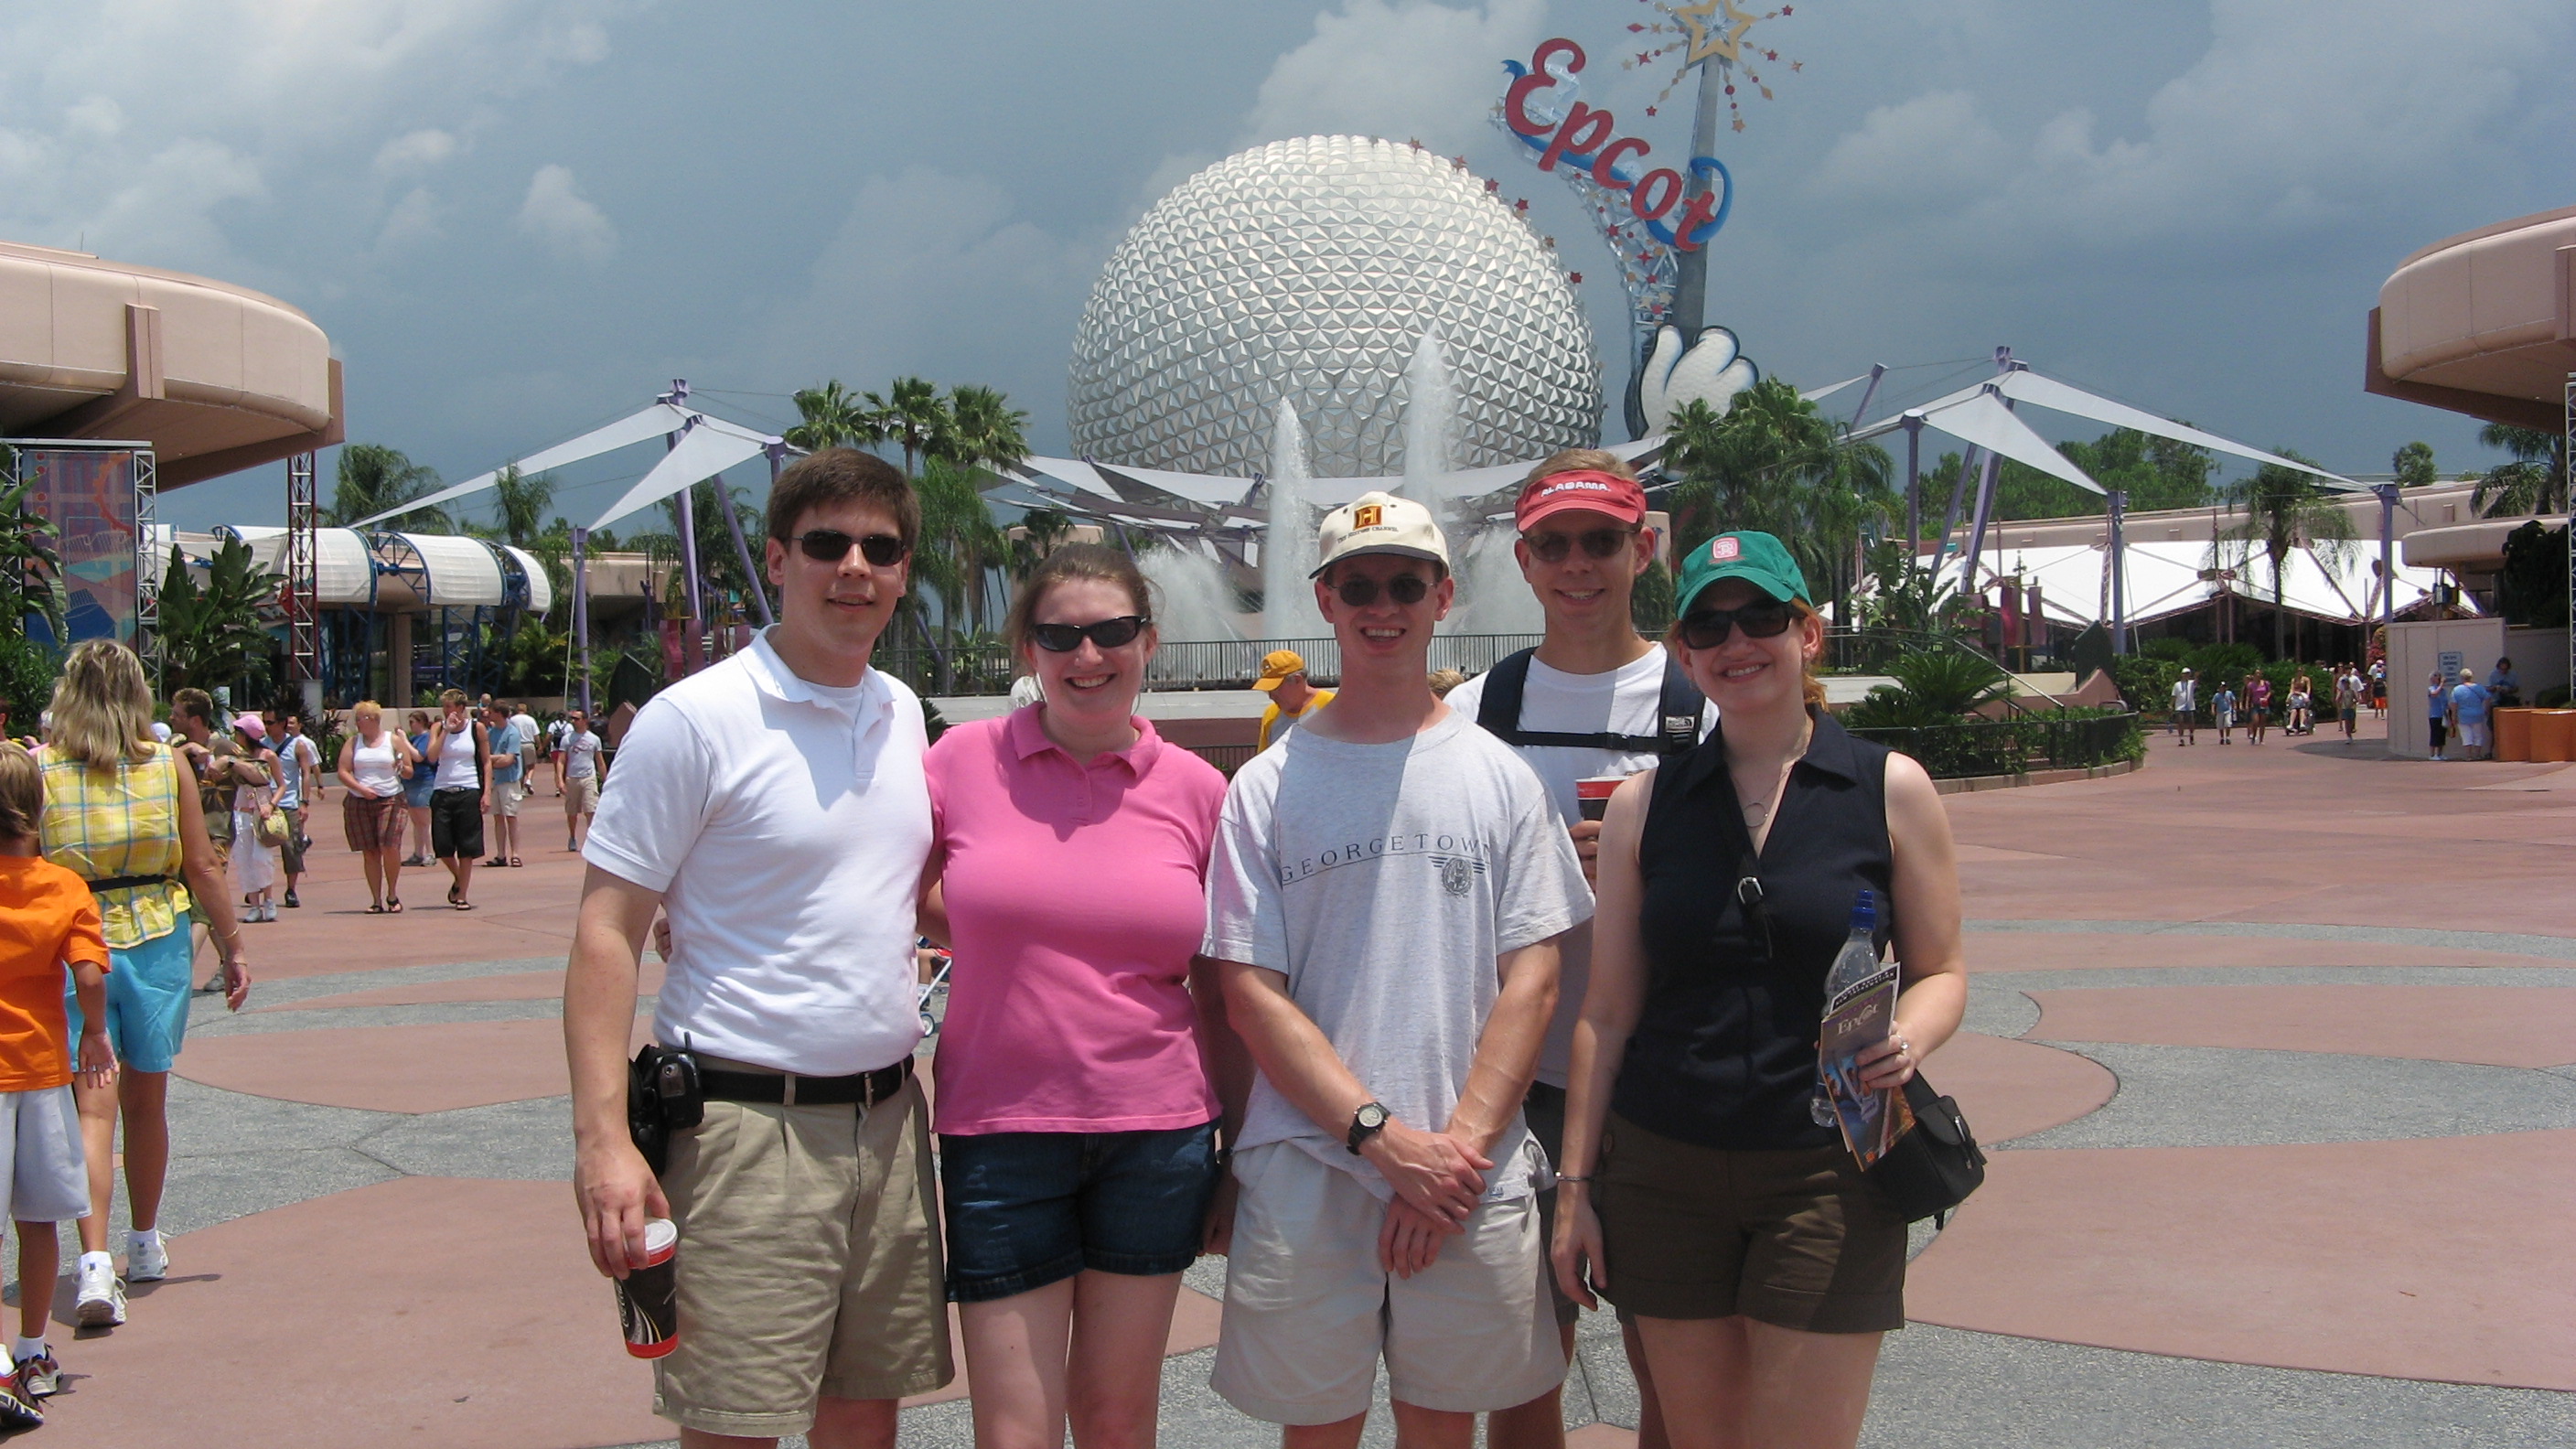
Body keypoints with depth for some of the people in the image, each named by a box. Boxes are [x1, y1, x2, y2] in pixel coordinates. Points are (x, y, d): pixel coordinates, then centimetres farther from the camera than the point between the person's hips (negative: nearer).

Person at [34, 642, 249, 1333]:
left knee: (92, 1106, -2)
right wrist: (232, 948, 8)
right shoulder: (169, 765, -2)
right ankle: (145, 1245, 32)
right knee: (147, 1102, 16)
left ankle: (95, 1261, -17)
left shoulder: (39, 770, -5)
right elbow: (204, 867, 0)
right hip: (156, 939, 2)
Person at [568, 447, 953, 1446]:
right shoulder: (695, 720, -9)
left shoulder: (903, 714, 11)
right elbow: (607, 932, -11)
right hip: (749, 1128, -6)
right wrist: (602, 1139, -19)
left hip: (888, 1119, 6)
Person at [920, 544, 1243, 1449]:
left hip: (1159, 1136, 1)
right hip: (1001, 1134, -1)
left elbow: (1220, 989, 7)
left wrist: (1244, 1145, 9)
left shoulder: (1195, 789, 2)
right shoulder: (965, 761, -2)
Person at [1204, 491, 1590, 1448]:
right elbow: (1250, 994, -3)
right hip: (1305, 1175, -1)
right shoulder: (1267, 786, 3)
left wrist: (1463, 1144, -11)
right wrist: (1385, 1137, -13)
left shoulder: (1500, 777, 6)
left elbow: (1531, 979, 1)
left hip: (1472, 1183, 1)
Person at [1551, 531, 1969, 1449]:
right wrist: (1577, 1183, 4)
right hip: (1664, 1173, 2)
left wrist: (1906, 1041, -17)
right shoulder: (1645, 803, 6)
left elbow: (1939, 971, 5)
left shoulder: (1891, 789, 1)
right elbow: (1608, 1012, 7)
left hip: (1827, 1170, -2)